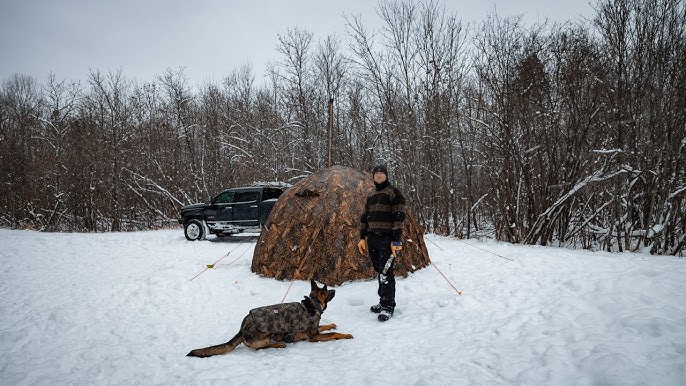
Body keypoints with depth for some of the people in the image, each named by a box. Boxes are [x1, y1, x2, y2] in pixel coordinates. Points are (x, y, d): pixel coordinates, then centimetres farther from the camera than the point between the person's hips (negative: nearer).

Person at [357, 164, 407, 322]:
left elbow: (399, 217, -12)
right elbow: (364, 218, 21)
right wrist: (362, 237, 13)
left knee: (386, 273, -9)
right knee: (379, 272, 12)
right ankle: (383, 302, 22)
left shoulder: (393, 192, -5)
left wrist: (396, 239, -18)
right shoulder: (371, 196, 18)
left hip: (387, 239, -7)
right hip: (373, 238, 7)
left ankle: (388, 306, -1)